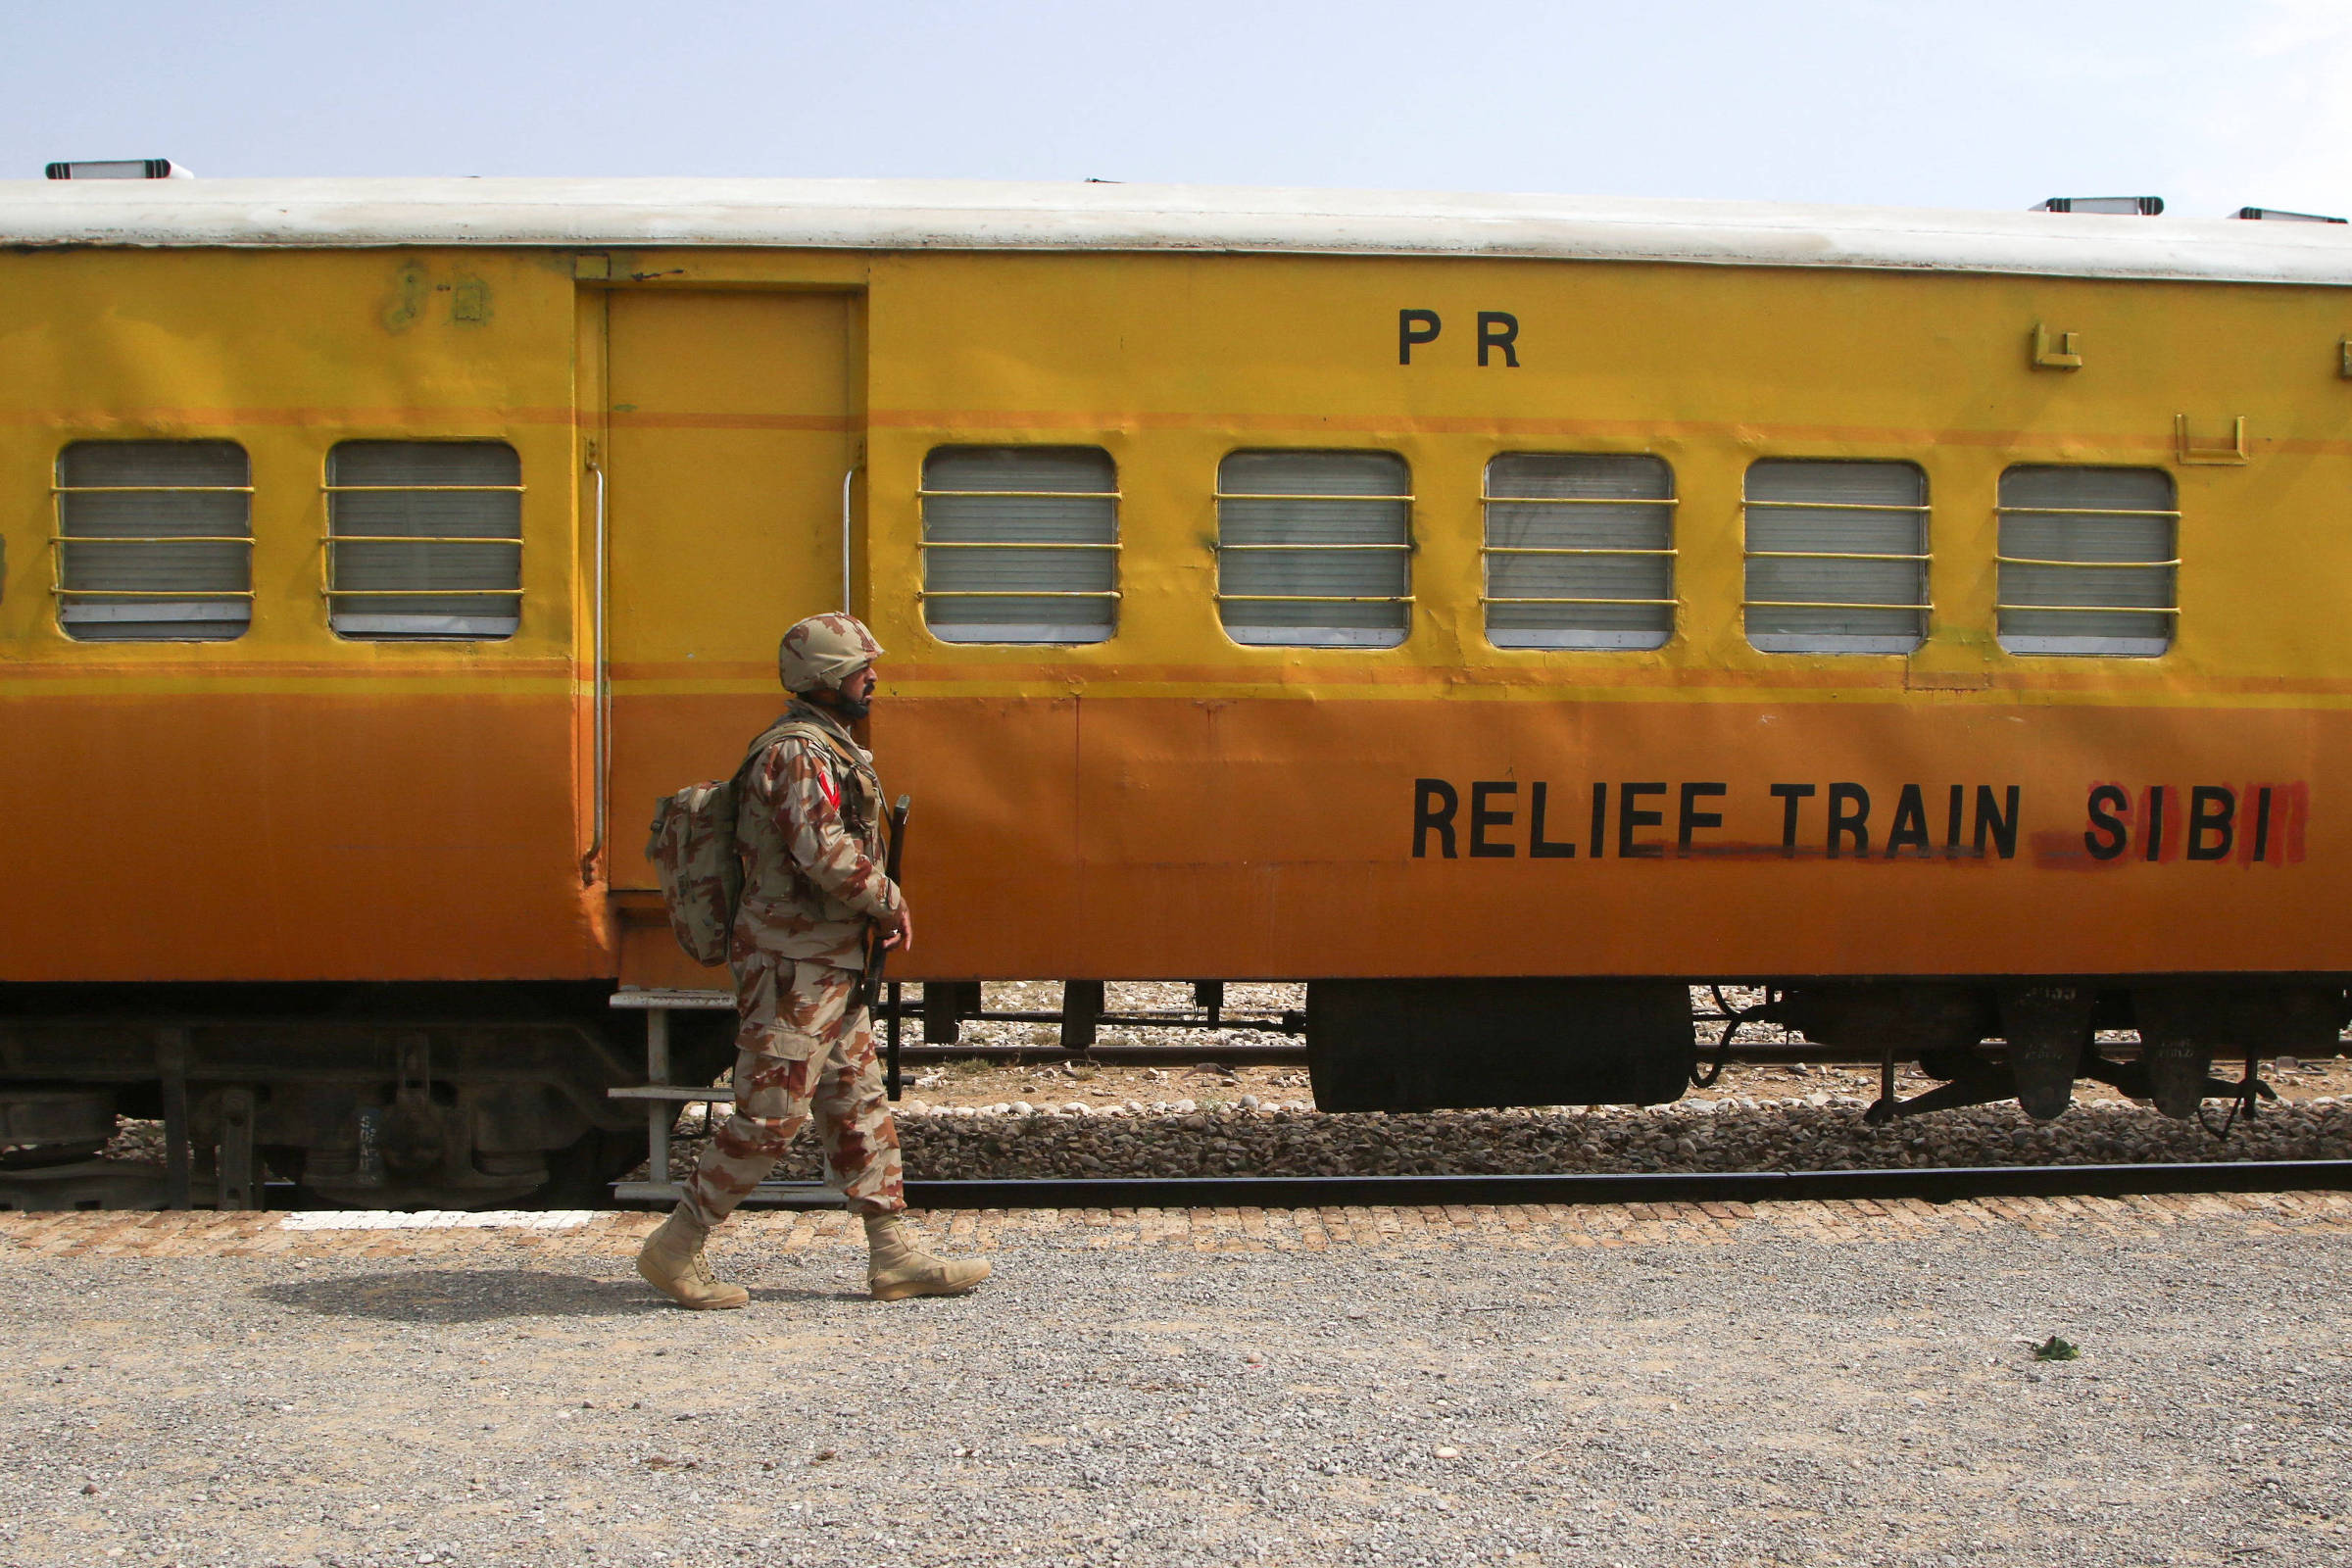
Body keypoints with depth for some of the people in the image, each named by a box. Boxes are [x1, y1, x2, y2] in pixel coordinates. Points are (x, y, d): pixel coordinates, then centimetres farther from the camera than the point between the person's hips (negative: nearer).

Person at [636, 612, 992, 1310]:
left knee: (860, 1105, 10)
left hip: (829, 966, 11)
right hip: (795, 968, -11)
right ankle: (674, 1249, 7)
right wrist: (890, 901, -13)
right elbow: (826, 853, -27)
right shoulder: (800, 752, -17)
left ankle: (893, 1255, 15)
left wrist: (876, 901, 9)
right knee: (771, 1115, -5)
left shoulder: (824, 747, 16)